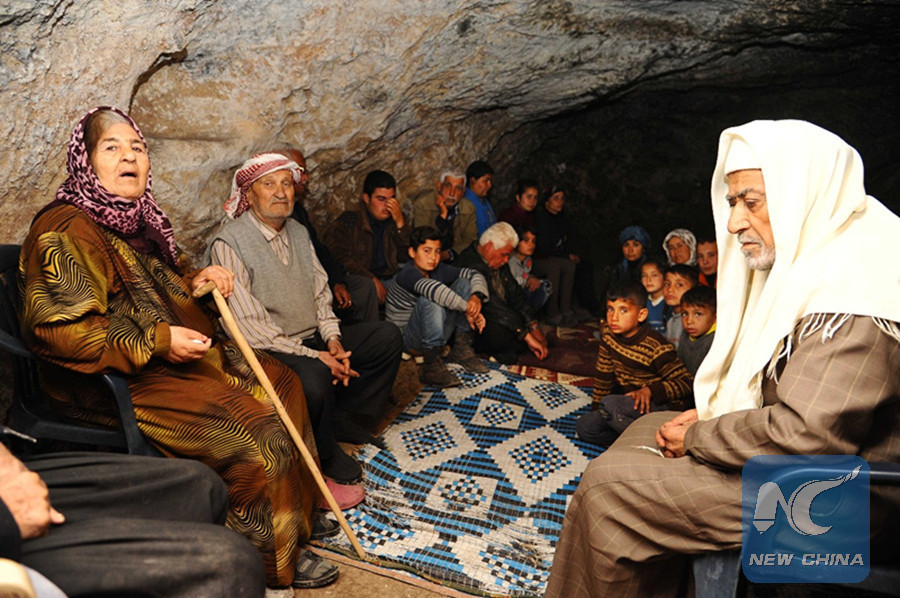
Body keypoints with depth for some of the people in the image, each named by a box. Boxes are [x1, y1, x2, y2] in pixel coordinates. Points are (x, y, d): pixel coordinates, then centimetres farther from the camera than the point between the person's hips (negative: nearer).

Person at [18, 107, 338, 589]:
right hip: (117, 385, -10)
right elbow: (56, 327, -25)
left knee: (280, 383, 9)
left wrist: (198, 279, 8)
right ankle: (270, 560, 2)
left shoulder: (135, 219, 12)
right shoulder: (66, 230, -16)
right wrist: (157, 343, -24)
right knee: (254, 430, -20)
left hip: (171, 361, 10)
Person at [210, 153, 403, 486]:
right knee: (314, 377, -36)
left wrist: (333, 338, -6)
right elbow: (247, 326, -19)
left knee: (387, 337, 0)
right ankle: (324, 456, -7)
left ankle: (343, 418, 6)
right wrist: (313, 356, -22)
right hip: (268, 351, -8)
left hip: (313, 340, 8)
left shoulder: (298, 233, 12)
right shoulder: (229, 243, -14)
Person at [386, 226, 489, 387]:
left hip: (435, 334, 7)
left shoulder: (438, 270, 1)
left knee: (463, 283, -5)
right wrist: (467, 309, -41)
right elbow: (434, 289, -41)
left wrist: (476, 297, -24)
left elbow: (474, 275, -2)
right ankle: (432, 366, -29)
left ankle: (461, 349, -8)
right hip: (406, 338, -7)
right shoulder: (408, 274, -21)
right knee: (429, 301, -36)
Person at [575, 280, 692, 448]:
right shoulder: (608, 333, -3)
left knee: (610, 405, -32)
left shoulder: (655, 347, -22)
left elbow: (686, 383, -20)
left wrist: (650, 391, -32)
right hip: (631, 403, 8)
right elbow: (604, 374, 9)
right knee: (584, 427, -3)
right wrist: (596, 409, 12)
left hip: (666, 406, -7)